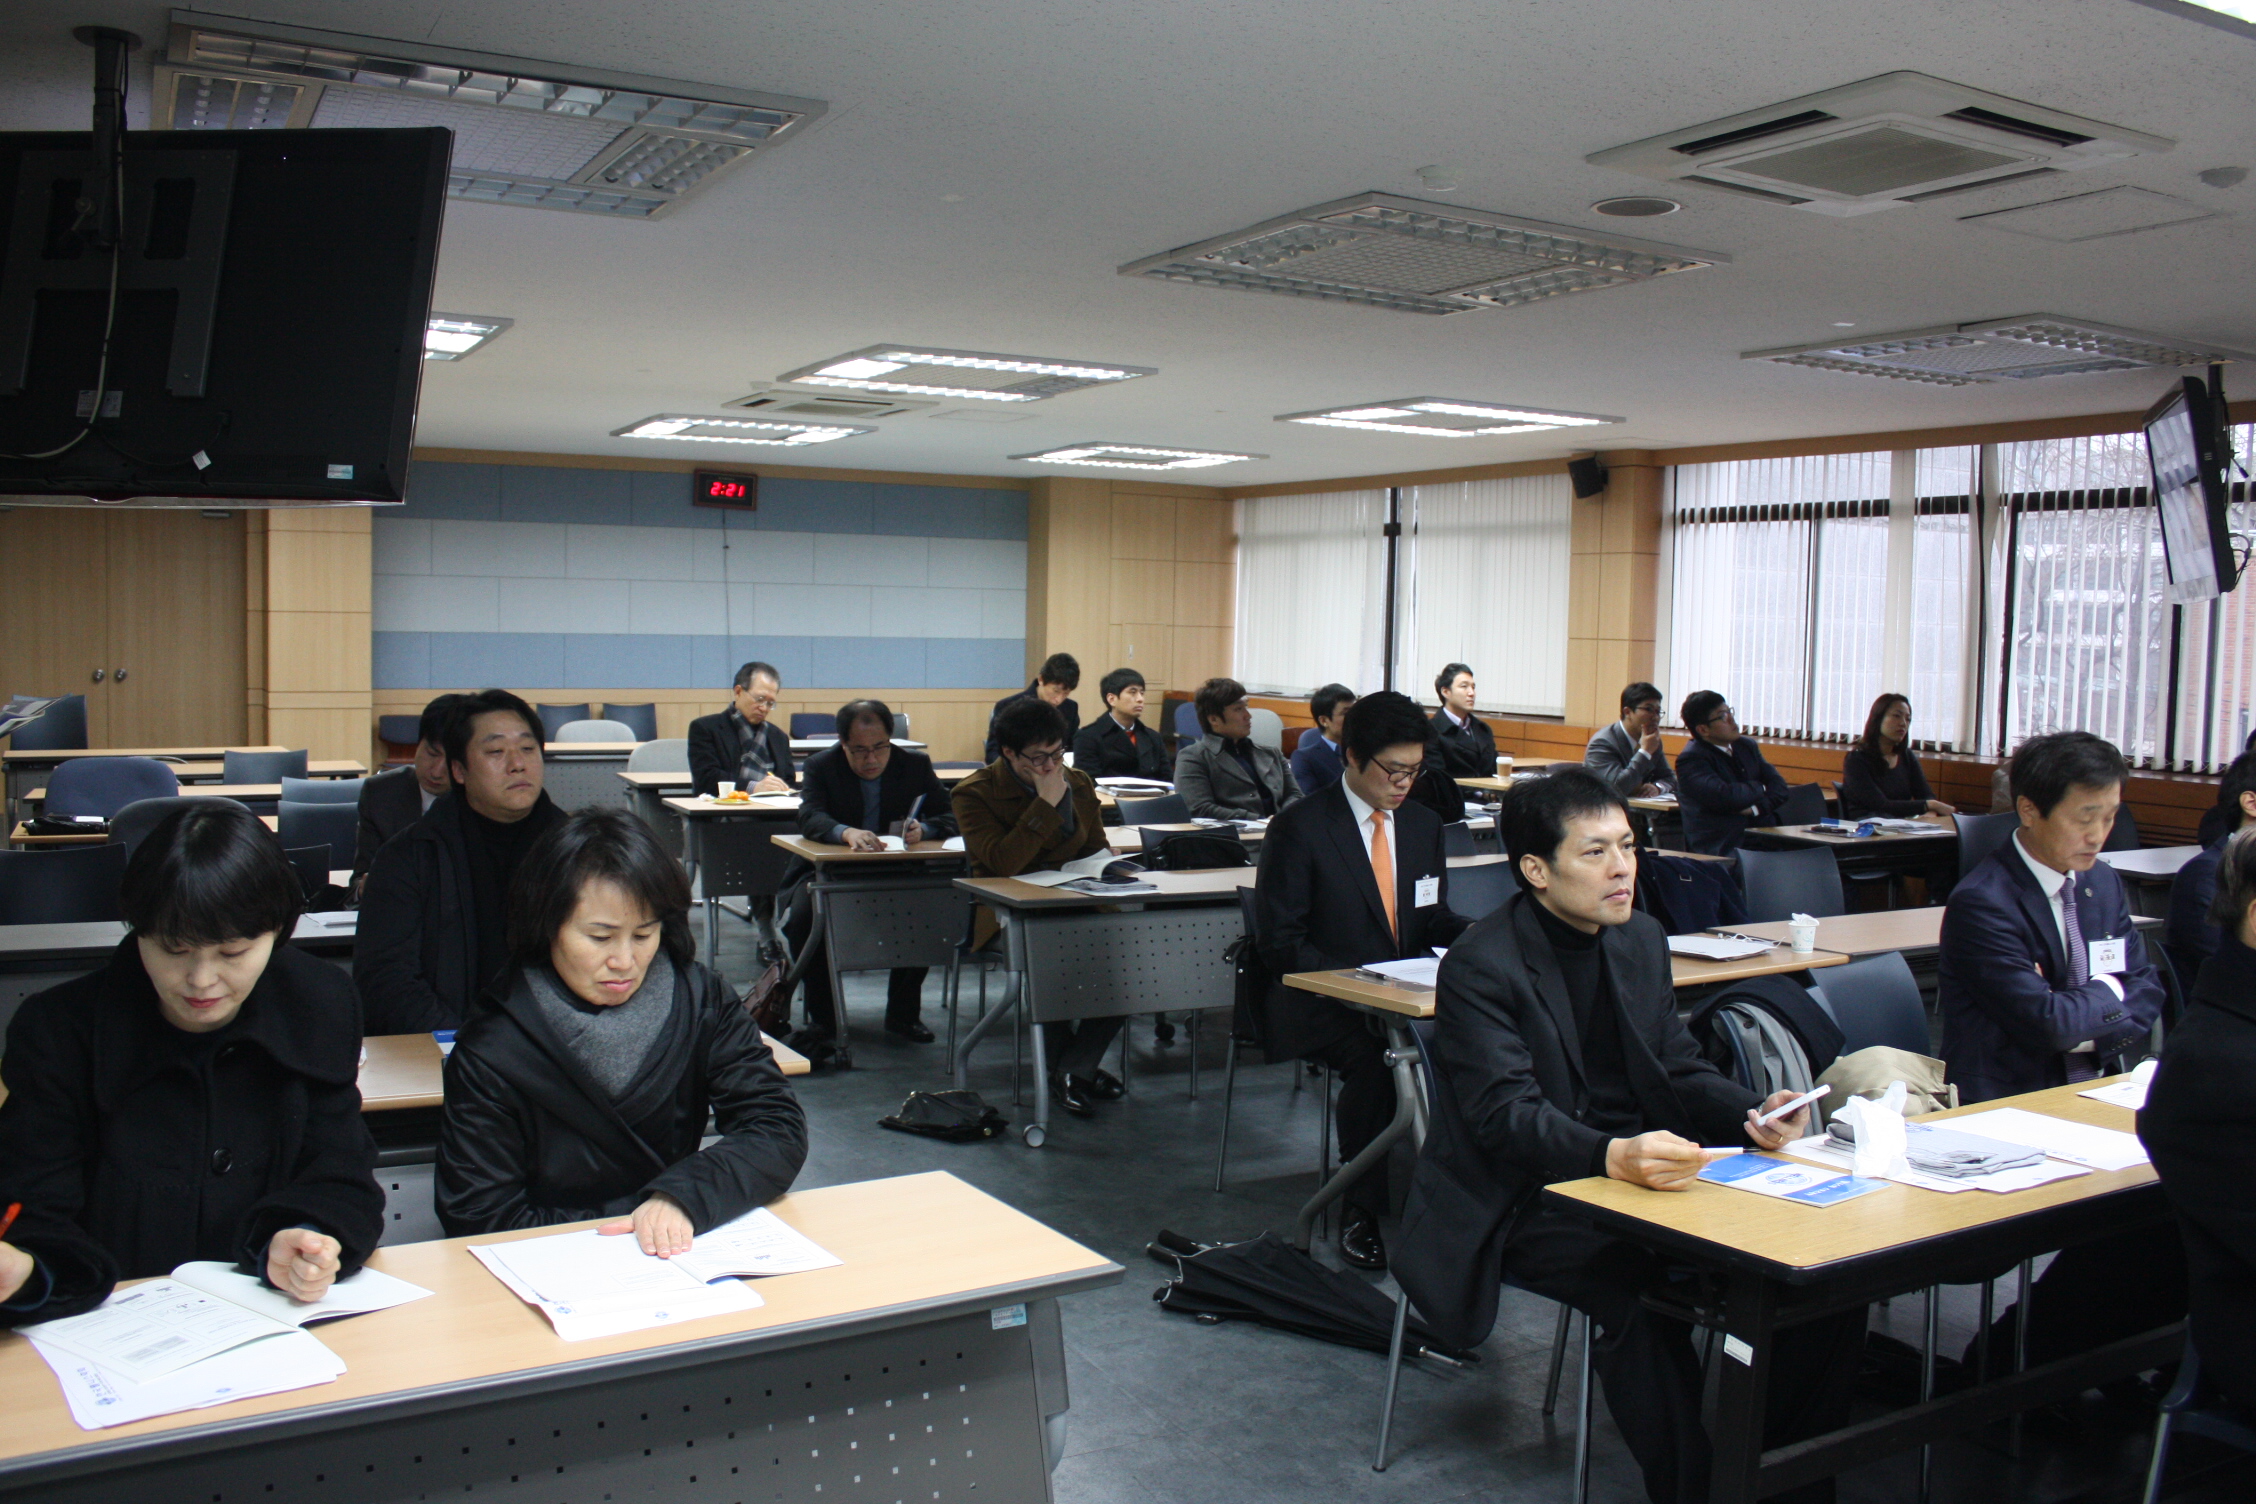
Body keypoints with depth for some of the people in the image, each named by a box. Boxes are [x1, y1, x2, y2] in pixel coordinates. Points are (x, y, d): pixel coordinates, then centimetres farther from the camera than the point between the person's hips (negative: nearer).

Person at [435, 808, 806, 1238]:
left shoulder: (700, 1002, -4)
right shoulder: (491, 1054, -9)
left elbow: (780, 1131, -9)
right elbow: (477, 1220, -8)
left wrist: (682, 1198, -26)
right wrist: (636, 1218, -16)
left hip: (686, 1266, 2)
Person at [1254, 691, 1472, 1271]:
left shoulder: (1424, 826, 13)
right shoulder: (1299, 828, -5)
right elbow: (1280, 942, -8)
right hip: (1326, 1004, -5)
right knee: (1376, 1059, -36)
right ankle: (1360, 1208, -17)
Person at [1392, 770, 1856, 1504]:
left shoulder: (1641, 940, 10)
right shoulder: (1480, 967, -14)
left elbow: (1679, 1068, 12)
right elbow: (1507, 1113, -23)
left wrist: (1755, 1113, -10)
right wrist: (1613, 1156, -41)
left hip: (1642, 1171, 7)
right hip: (1525, 1201, -6)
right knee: (1636, 1287, -35)